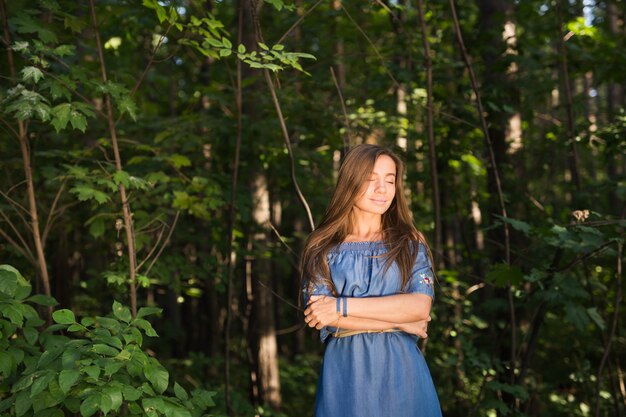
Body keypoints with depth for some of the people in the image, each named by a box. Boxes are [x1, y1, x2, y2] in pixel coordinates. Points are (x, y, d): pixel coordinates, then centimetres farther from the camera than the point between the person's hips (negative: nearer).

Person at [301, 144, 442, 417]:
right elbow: (320, 315, -10)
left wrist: (343, 306, -15)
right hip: (345, 374, -1)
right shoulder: (321, 248, 2)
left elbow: (421, 306, -11)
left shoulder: (411, 242, 4)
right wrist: (400, 321, -11)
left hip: (401, 372, 1)